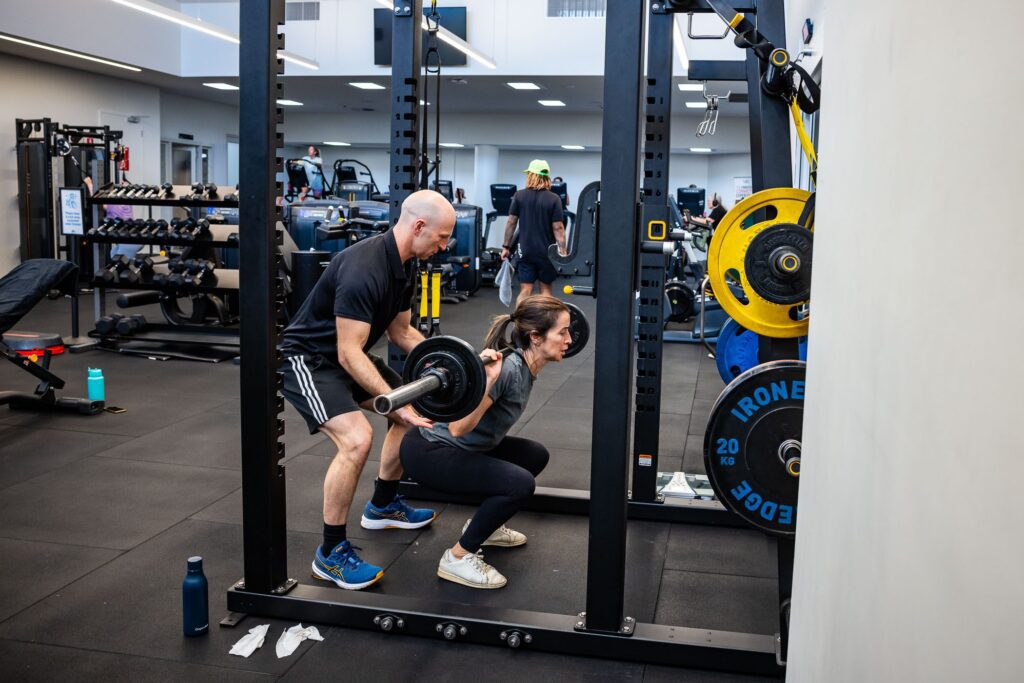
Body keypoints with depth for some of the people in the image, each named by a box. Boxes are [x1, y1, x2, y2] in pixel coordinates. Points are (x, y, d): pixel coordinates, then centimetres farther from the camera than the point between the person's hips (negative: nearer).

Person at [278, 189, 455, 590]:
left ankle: (382, 506, 32)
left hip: (347, 355, 10)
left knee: (413, 413, 16)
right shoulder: (363, 269, -30)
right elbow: (350, 354, -32)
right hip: (306, 358, -10)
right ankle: (331, 553, -13)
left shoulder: (404, 267, 0)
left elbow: (401, 332, 12)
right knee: (356, 438, -29)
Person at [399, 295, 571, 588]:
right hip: (428, 451, -10)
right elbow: (458, 428, -33)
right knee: (520, 484, -24)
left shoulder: (527, 364, -1)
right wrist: (486, 382, -43)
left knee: (535, 455, 17)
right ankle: (457, 558, -9)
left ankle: (485, 525, 25)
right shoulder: (507, 368, -27)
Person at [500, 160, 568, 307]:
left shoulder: (519, 196, -1)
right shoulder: (554, 199, -6)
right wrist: (563, 252, -7)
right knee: (545, 288, 13)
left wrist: (505, 246, 11)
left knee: (525, 290, 2)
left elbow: (511, 223, 3)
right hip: (547, 251, -1)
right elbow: (558, 228, -9)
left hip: (526, 251, 1)